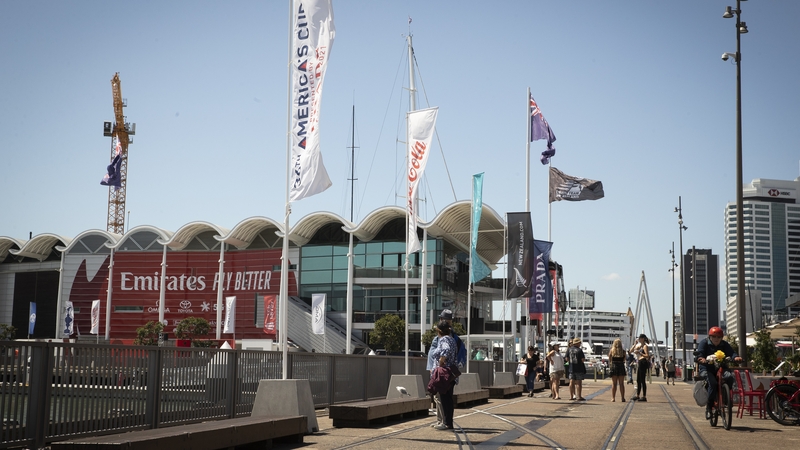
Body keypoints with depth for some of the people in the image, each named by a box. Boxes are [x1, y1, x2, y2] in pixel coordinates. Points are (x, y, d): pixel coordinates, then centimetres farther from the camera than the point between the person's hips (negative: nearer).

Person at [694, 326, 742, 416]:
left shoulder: (724, 344, 9)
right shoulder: (704, 343, 0)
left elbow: (731, 353, -6)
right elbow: (699, 353, -16)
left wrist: (736, 357, -31)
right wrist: (700, 359, -41)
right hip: (707, 369, -3)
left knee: (729, 377, -28)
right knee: (712, 382, -32)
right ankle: (709, 406, -21)